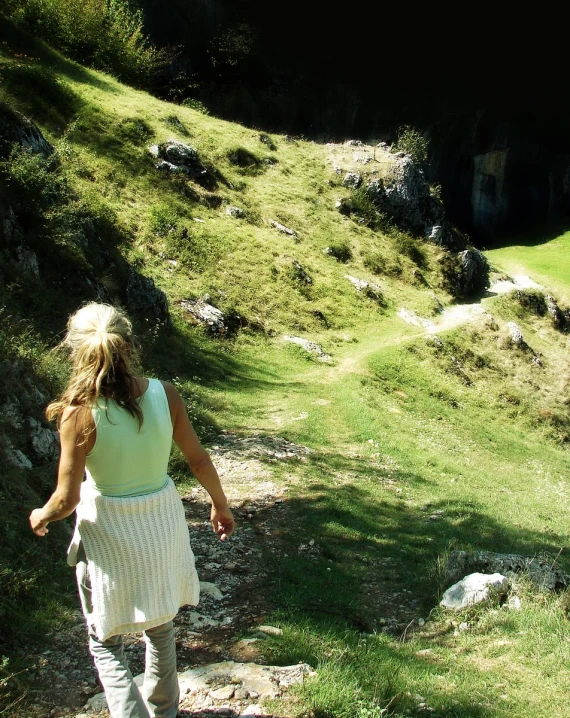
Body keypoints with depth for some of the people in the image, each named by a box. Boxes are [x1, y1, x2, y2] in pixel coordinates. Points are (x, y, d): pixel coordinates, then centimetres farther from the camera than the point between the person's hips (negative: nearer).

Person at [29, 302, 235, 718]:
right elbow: (199, 460, -3)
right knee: (161, 626, 27)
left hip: (109, 532, -4)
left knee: (106, 642, 18)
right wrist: (220, 504, 14)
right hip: (162, 522, 4)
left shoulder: (79, 412, -23)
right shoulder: (164, 395, -14)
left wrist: (41, 517, 6)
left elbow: (67, 499, -17)